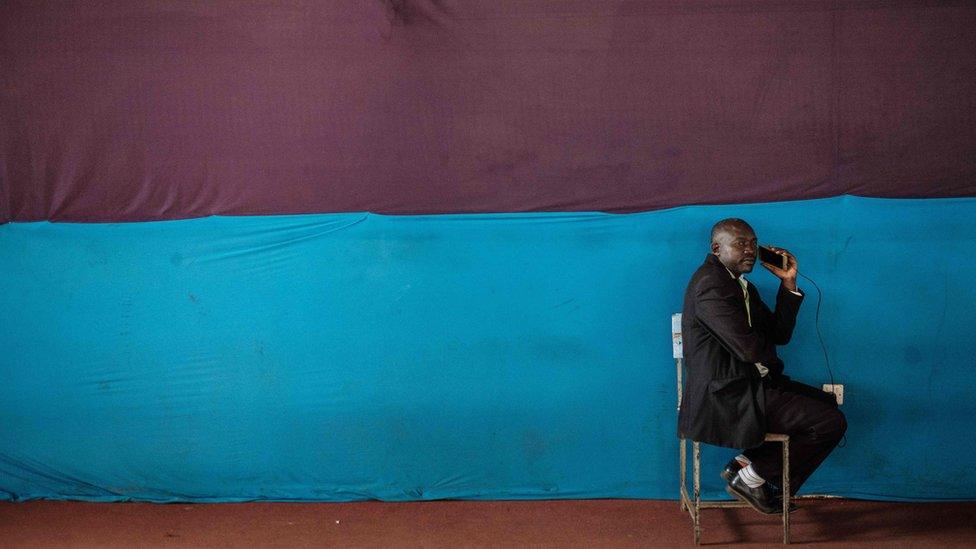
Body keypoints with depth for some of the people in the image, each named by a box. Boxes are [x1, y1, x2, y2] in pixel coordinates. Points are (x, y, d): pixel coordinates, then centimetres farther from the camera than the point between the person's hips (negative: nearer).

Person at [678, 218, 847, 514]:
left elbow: (780, 334, 12)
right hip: (727, 397, -11)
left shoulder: (741, 285, 15)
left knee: (826, 402, 19)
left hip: (745, 384, 11)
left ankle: (747, 464, 12)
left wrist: (788, 283, 4)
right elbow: (748, 347, -24)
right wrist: (768, 365, 0)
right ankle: (751, 476, 0)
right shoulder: (711, 284, -18)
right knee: (831, 422, -12)